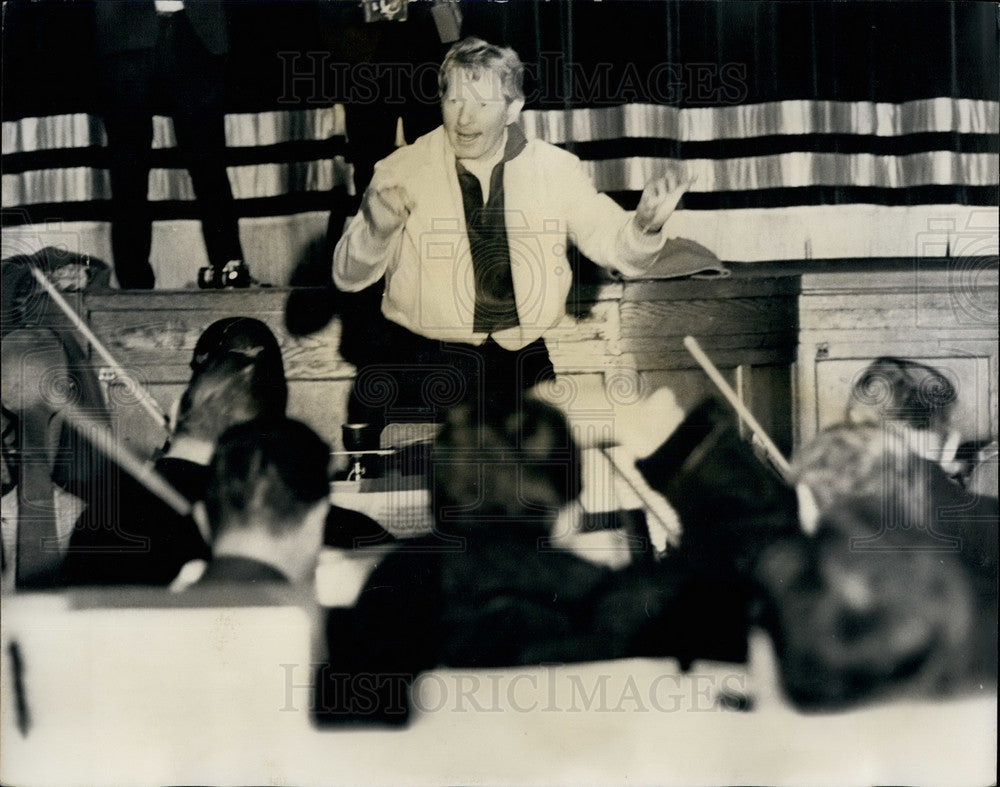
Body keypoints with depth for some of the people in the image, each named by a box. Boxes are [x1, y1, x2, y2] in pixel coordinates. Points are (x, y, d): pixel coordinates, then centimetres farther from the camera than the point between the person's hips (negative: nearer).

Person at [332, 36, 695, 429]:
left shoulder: (555, 168, 6)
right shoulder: (403, 170, 0)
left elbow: (615, 246, 6)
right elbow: (347, 277, -2)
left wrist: (645, 224, -17)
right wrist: (376, 230, -24)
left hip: (521, 360, 1)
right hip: (419, 358, -1)